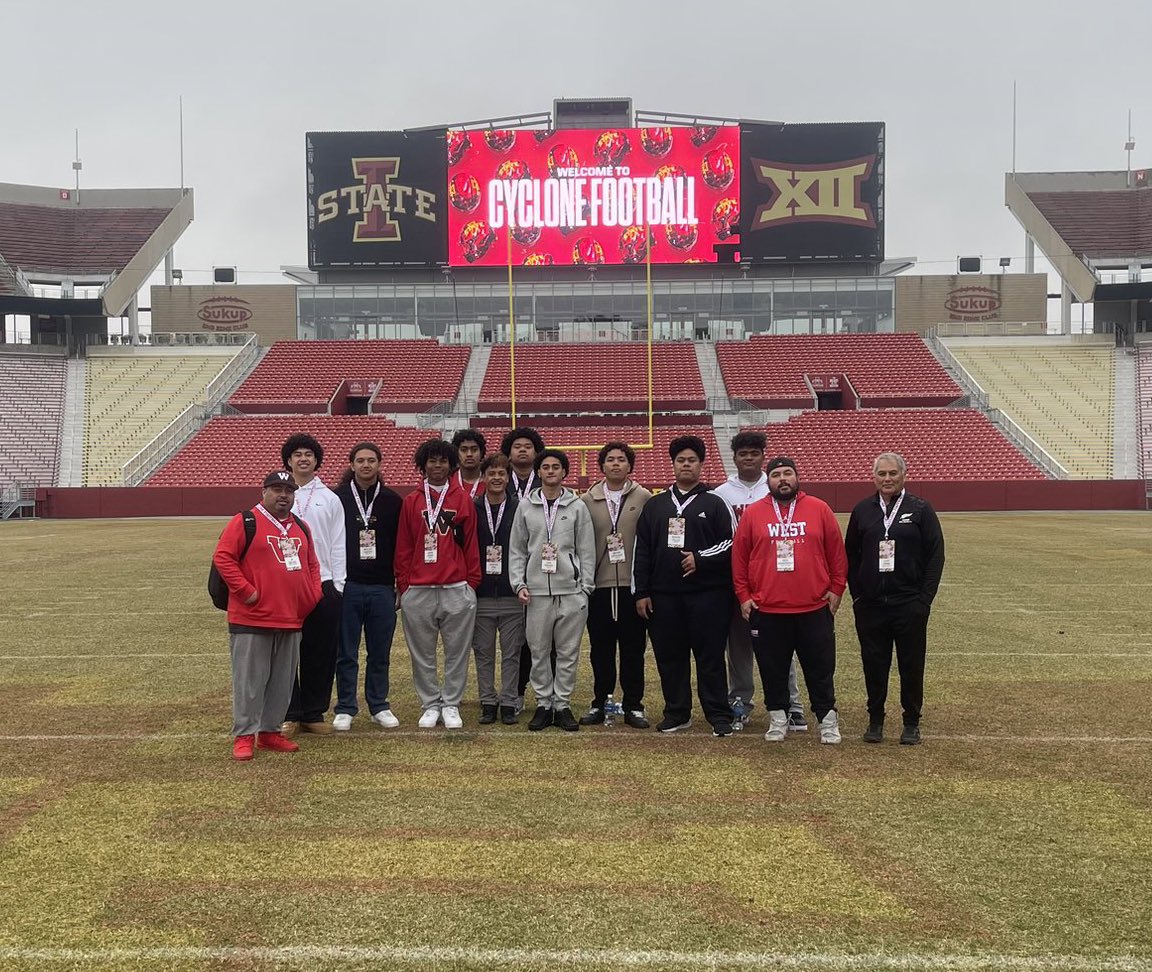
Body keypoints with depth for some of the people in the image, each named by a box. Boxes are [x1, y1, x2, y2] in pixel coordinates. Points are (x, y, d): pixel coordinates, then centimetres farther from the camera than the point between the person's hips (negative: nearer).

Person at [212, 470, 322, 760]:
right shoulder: (245, 522, -5)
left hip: (291, 621, 7)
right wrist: (245, 591, -15)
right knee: (249, 680, -2)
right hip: (251, 620, -6)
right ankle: (244, 736, 6)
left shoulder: (300, 527, 16)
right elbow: (222, 557, -11)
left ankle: (270, 732, 22)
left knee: (282, 681, 11)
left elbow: (312, 564, 24)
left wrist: (313, 595, 10)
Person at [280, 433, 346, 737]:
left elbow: (338, 544, 8)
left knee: (321, 652, 4)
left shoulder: (329, 499, 11)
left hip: (323, 583, 1)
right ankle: (289, 714, 9)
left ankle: (314, 713, 14)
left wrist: (337, 585, 0)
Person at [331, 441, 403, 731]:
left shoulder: (392, 500, 6)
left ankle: (379, 706, 21)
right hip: (347, 586, -1)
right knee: (346, 653, 5)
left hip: (382, 588, 1)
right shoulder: (338, 498, 1)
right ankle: (345, 709, 15)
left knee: (380, 652, 9)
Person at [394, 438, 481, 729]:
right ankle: (430, 705, 18)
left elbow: (470, 544, 6)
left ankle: (451, 705, 15)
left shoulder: (463, 500, 6)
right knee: (422, 654, 7)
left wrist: (472, 582, 3)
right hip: (418, 591, 1)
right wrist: (403, 585, 2)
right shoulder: (411, 501, 7)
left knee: (457, 652, 4)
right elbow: (403, 547, 7)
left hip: (457, 590, 0)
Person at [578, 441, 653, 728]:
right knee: (600, 647, 7)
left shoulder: (643, 498, 3)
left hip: (632, 585, -1)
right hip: (599, 585, 1)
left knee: (633, 647, 5)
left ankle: (633, 705, 14)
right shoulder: (587, 501, 6)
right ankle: (599, 702, 19)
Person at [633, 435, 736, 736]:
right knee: (670, 656, 7)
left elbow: (732, 542, 0)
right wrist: (641, 592, 5)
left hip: (706, 593, -3)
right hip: (664, 595, 3)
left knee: (710, 656, -1)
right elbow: (641, 551, 11)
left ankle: (719, 715, 7)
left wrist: (701, 558, -12)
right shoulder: (655, 505, 13)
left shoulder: (714, 503, 5)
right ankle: (676, 713, 19)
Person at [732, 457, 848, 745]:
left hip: (815, 609, 0)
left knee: (820, 669, 8)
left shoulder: (820, 510, 2)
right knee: (773, 670, 9)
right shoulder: (753, 514, 2)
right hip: (767, 611, 0)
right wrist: (743, 595, 2)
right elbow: (739, 557, 5)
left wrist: (836, 589, 2)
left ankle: (827, 720, 21)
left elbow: (837, 553, 6)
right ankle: (778, 719, 23)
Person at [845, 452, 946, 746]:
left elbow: (935, 555, -1)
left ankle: (912, 723, 17)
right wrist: (856, 593, 3)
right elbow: (851, 555, 11)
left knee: (912, 666, 5)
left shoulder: (920, 509, 1)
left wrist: (925, 597, -7)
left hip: (910, 604, -2)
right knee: (874, 665, 7)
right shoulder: (862, 510, 7)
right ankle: (875, 720, 20)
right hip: (870, 605, 2)